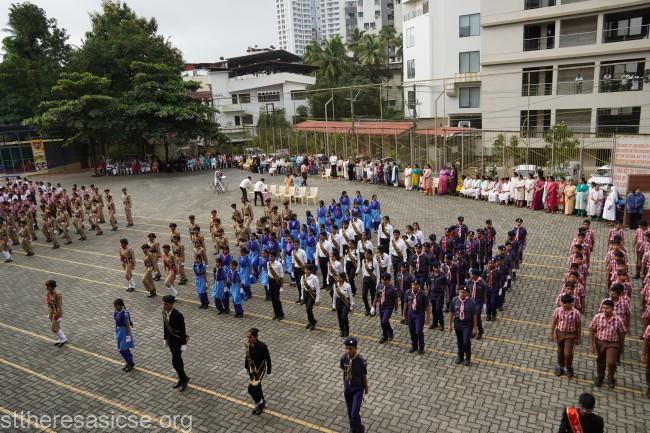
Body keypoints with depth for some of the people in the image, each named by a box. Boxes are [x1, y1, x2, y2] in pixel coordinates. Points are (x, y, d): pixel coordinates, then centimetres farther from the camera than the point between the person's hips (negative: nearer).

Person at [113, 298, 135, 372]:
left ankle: (131, 363, 14)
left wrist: (128, 335, -17)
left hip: (125, 332, -8)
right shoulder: (115, 312, 0)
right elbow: (116, 323, 11)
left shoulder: (125, 314, -23)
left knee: (124, 349, -3)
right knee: (121, 349, 15)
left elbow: (128, 325, -19)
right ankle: (128, 363, 30)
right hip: (119, 331, 8)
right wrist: (116, 333, 17)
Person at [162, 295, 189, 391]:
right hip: (170, 338, 7)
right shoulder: (164, 312, -7)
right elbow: (165, 326, 7)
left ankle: (184, 379, 17)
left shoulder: (178, 315, -28)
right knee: (177, 359, 17)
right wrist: (165, 338, 14)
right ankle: (182, 379, 32)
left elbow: (183, 330, -21)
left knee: (175, 361, -4)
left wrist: (184, 344, -17)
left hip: (178, 340, -7)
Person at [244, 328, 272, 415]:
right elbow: (247, 356, 7)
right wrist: (246, 367, 13)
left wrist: (268, 371, -7)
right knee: (257, 387, 21)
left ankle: (259, 404, 15)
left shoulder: (262, 346, -27)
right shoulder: (248, 344, -10)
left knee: (251, 388, -10)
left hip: (260, 369, -6)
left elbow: (268, 359, -15)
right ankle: (262, 402, 44)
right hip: (252, 369, 6)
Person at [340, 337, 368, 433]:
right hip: (347, 388, 4)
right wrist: (344, 385, 15)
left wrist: (366, 391, 0)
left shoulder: (361, 361, -27)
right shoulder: (343, 358, -14)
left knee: (354, 414, -7)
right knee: (350, 412, 19)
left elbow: (364, 376, -12)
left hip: (358, 389, -4)